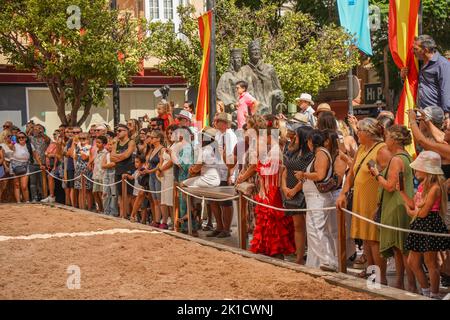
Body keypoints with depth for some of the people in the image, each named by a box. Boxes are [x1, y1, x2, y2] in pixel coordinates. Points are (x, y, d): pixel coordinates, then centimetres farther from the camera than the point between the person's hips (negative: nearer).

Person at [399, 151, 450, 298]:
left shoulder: (435, 187, -18)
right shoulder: (422, 185, 11)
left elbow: (423, 212, -18)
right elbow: (413, 204, 11)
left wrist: (411, 212, 1)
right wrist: (401, 190, 8)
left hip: (430, 225, -10)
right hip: (420, 226, 10)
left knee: (430, 263, 1)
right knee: (412, 262, 13)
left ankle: (434, 295, 14)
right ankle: (426, 292, 26)